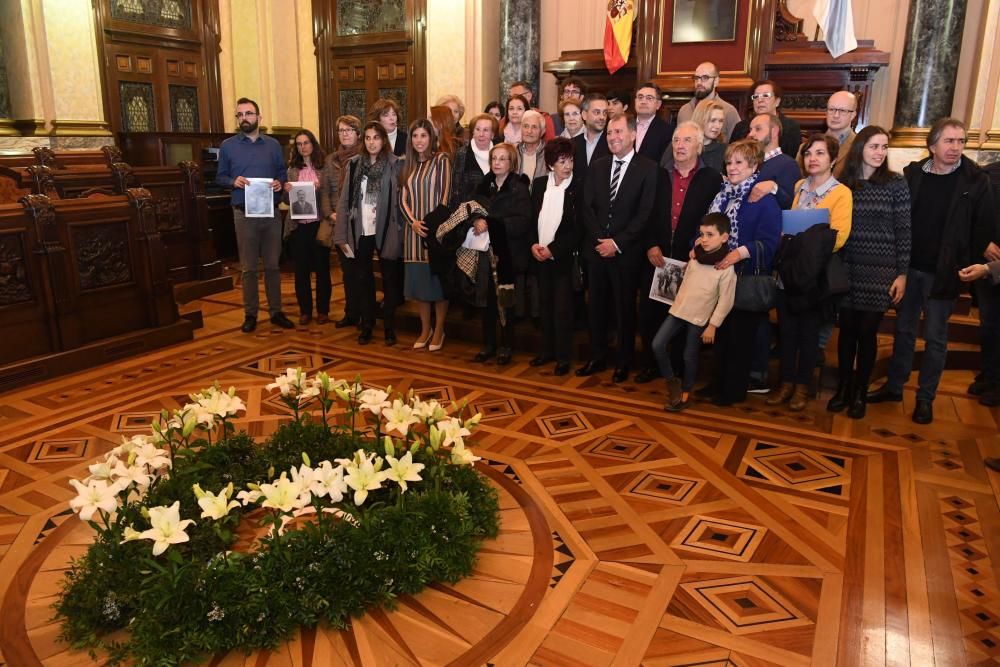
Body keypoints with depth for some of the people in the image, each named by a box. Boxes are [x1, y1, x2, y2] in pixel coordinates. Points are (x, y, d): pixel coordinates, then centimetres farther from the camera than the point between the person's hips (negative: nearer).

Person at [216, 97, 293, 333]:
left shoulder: (273, 145, 7)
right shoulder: (228, 146, 2)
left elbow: (283, 171, 12)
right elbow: (220, 177, 5)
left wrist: (280, 182, -10)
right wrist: (233, 181, -16)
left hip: (271, 212, 1)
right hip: (244, 214, -1)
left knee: (272, 265, 8)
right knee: (248, 267, 4)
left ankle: (276, 311, 17)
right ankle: (250, 314, 14)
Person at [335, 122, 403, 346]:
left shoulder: (394, 164, -3)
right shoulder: (354, 164, 4)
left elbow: (401, 199, -5)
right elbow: (345, 200, 3)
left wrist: (400, 231, -12)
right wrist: (341, 234, -2)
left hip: (385, 231, -2)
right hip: (360, 232, 3)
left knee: (389, 279, 7)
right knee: (363, 279, 11)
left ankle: (389, 326, 19)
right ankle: (366, 325, 22)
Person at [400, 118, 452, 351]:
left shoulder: (441, 159, -2)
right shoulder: (408, 165, 14)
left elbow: (445, 195, -7)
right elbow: (403, 199, 9)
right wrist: (413, 221, -7)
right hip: (414, 230, 5)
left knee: (438, 279, 0)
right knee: (418, 279, 7)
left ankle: (439, 330, 12)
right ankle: (425, 329, 19)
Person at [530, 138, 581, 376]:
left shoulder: (577, 188, -8)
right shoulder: (539, 184, 6)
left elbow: (578, 228, -10)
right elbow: (531, 218, 9)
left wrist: (553, 249, -13)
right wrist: (533, 244, -5)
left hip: (563, 257, -5)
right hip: (540, 256, 5)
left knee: (563, 308, 1)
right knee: (545, 305, 13)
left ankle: (563, 356, 11)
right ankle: (547, 350, 26)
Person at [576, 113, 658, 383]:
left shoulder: (648, 168, -4)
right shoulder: (597, 166, 10)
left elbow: (645, 213, -10)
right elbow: (587, 207, 6)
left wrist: (617, 243, -15)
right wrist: (599, 239, -7)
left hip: (626, 251, -4)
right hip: (596, 248, 4)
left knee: (624, 308, 6)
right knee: (597, 306, 11)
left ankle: (624, 362, 20)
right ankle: (597, 358, 24)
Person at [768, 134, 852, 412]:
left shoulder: (841, 193, -7)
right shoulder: (798, 187, 9)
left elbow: (838, 237, -14)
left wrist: (812, 252, -20)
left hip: (814, 274, -4)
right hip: (788, 269, 4)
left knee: (809, 331, 7)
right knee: (786, 328, 8)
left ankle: (803, 385, 19)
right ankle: (787, 382, 19)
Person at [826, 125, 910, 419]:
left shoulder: (896, 183, -2)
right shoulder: (842, 182, 3)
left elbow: (903, 231, -2)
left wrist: (902, 274, -5)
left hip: (881, 269, -2)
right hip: (847, 268, 2)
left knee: (867, 331, 4)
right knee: (847, 328, 8)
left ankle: (860, 392, 20)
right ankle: (843, 387, 23)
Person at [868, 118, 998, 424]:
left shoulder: (975, 180, -5)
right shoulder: (912, 174, 0)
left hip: (943, 272, -2)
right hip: (908, 267, 2)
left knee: (935, 336, 6)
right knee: (904, 330, 14)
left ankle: (925, 397, 17)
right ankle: (894, 386, 27)